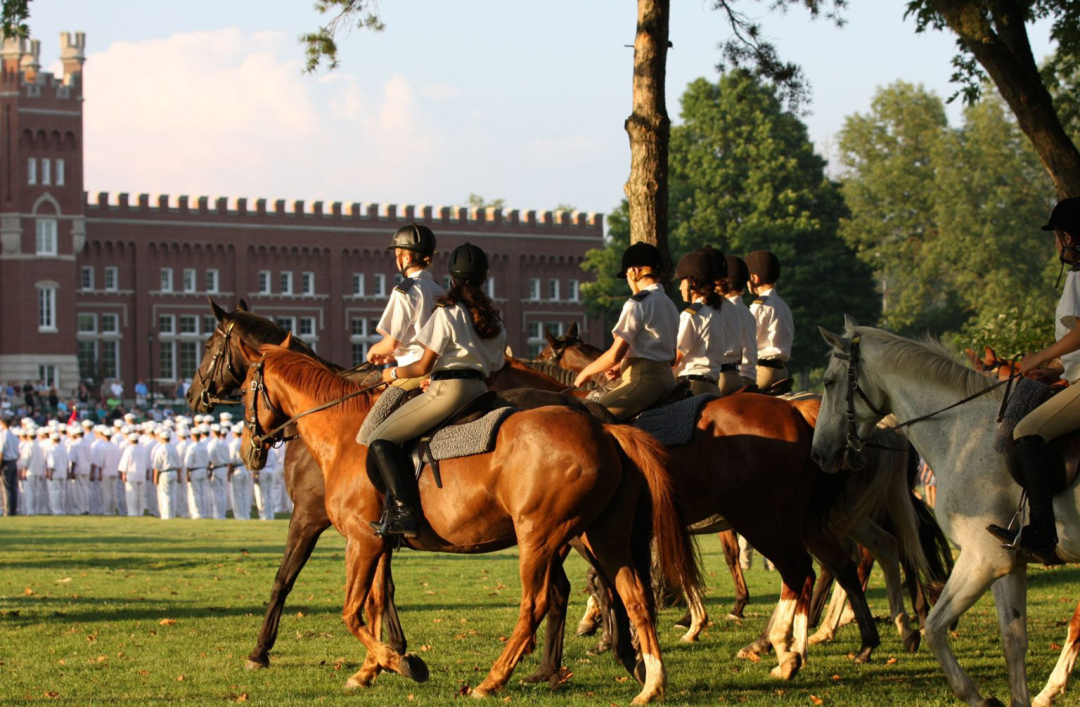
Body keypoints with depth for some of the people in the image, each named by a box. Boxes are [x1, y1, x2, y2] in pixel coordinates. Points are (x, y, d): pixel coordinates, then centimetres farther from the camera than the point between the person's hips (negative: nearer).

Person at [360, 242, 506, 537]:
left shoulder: (446, 313, -7)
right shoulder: (494, 321, 15)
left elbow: (424, 366, -9)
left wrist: (394, 373, 10)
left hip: (449, 390, -9)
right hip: (480, 389, 9)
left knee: (382, 440, -8)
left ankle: (404, 511, -23)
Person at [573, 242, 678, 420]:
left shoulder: (637, 303, -10)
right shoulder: (669, 304, 18)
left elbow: (615, 355, -14)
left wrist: (586, 372, 3)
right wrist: (622, 368, 24)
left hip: (643, 381, -10)